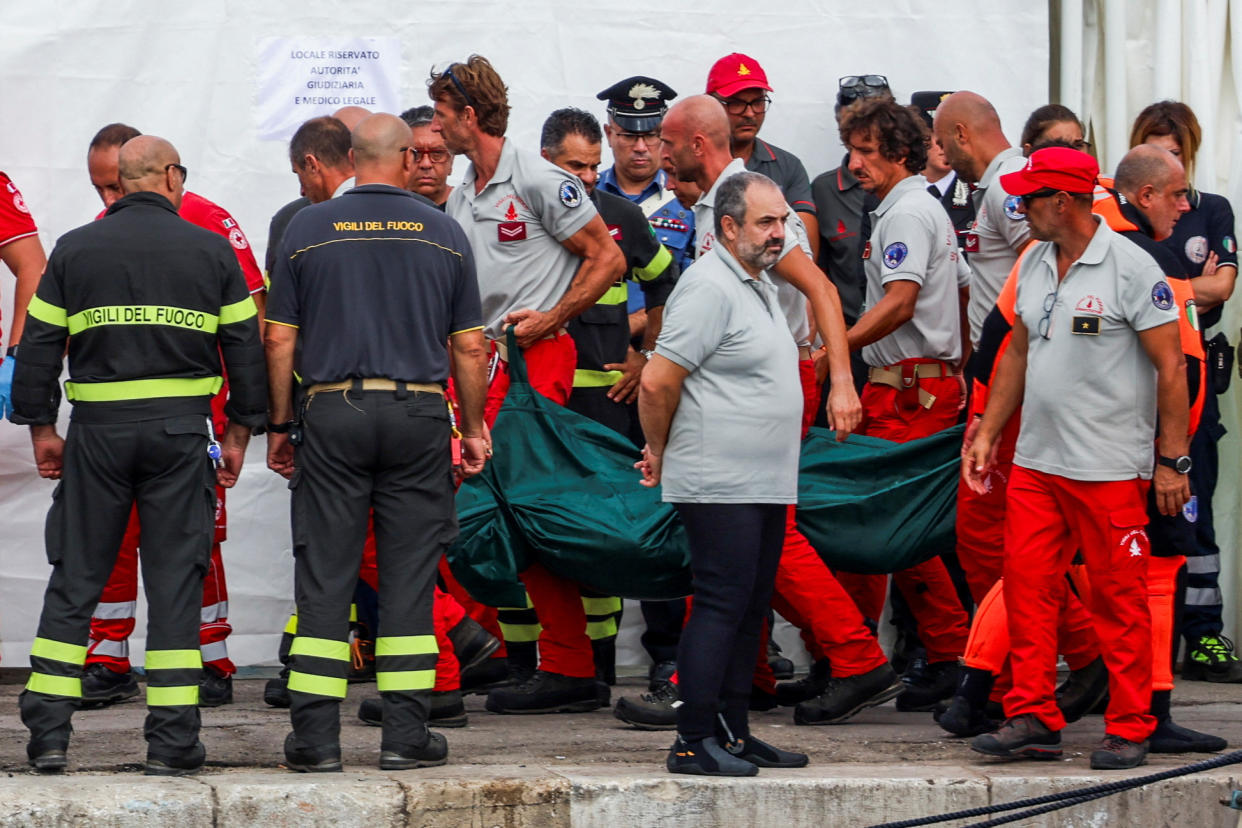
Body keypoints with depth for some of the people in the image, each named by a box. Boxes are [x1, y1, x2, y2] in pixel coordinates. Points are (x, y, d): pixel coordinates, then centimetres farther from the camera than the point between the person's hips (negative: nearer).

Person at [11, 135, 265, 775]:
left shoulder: (75, 250, 4)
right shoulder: (211, 250, 4)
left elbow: (39, 345, 4)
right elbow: (246, 347, 5)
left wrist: (41, 427, 12)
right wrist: (238, 433, 13)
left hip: (98, 431, 1)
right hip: (180, 431, 0)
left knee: (74, 581, 7)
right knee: (175, 580, 3)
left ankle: (48, 732, 3)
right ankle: (172, 740, 1)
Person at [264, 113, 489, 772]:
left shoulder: (308, 229, 3)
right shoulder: (443, 232, 4)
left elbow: (279, 339, 2)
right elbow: (468, 346, 5)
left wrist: (280, 425, 10)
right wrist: (474, 429, 14)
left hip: (332, 413, 0)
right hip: (418, 414, 0)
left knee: (324, 575, 3)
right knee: (409, 574, 4)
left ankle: (316, 736, 1)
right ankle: (405, 734, 4)